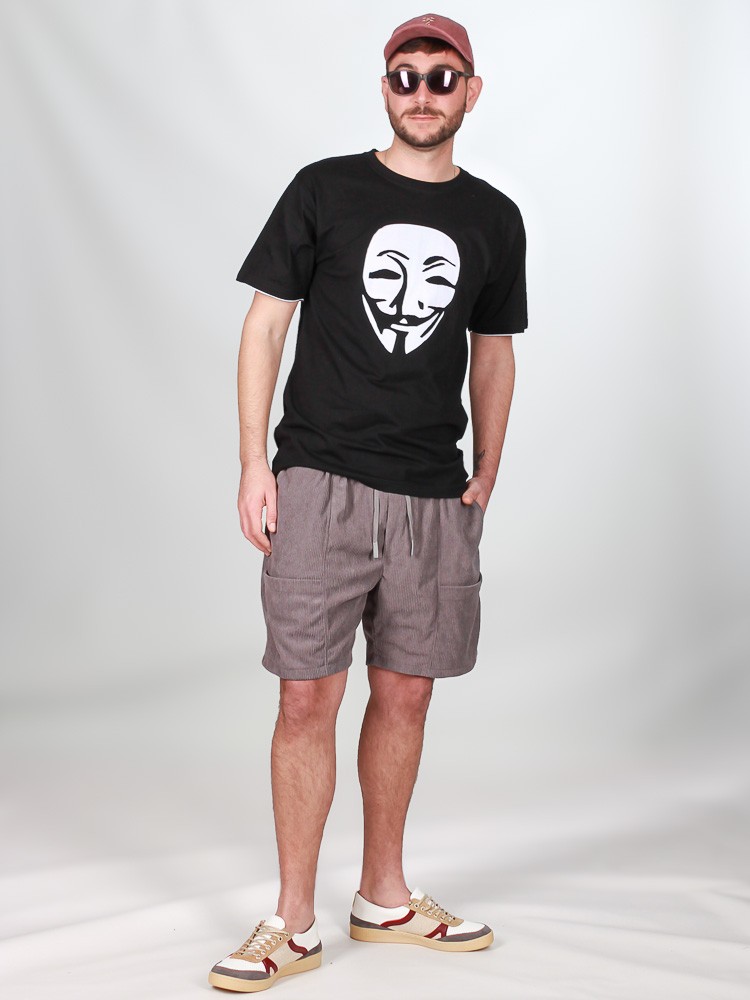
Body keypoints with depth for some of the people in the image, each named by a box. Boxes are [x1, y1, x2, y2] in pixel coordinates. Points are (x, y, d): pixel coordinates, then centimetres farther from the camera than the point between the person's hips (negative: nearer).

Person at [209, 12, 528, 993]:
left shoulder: (494, 219, 10)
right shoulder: (324, 190, 2)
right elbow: (265, 324, 2)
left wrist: (485, 477, 13)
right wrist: (255, 462, -4)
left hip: (434, 500, 3)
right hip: (320, 482, -3)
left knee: (404, 697, 10)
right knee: (308, 700, -3)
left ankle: (383, 896, 26)